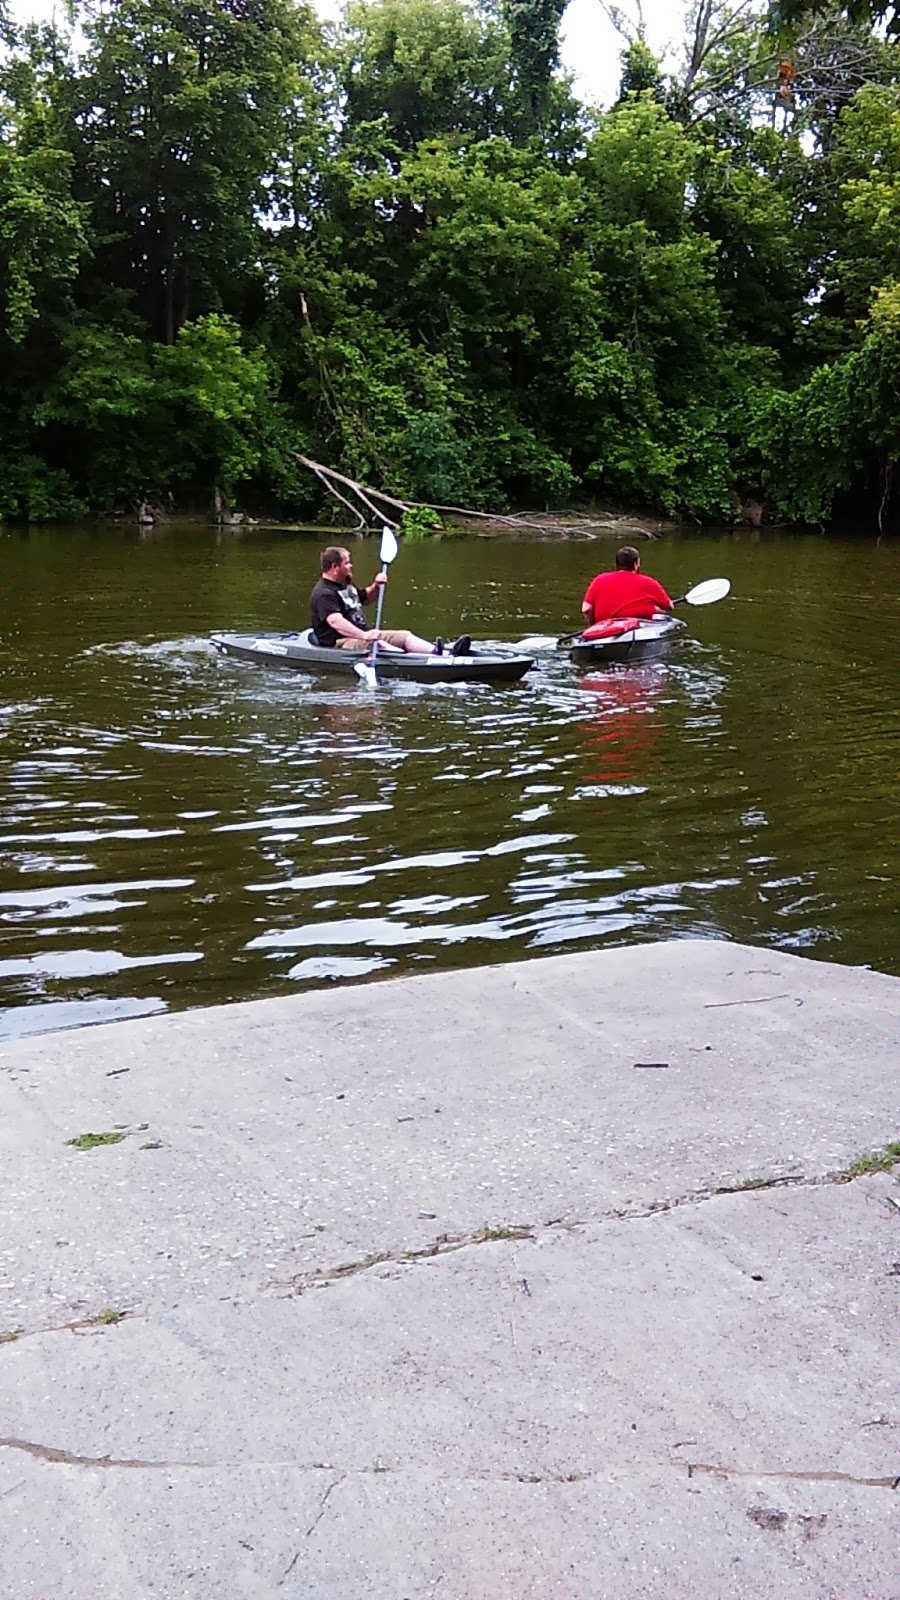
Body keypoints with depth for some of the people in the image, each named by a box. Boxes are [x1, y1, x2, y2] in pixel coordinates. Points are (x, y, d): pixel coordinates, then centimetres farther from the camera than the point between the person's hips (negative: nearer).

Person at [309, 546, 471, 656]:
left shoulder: (346, 584, 17)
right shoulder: (323, 594, -17)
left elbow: (365, 599, 34)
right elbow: (335, 621, -33)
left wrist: (375, 587, 11)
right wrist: (363, 635, -45)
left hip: (364, 634, 10)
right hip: (339, 644, -10)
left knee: (404, 635, -4)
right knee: (379, 645, -34)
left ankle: (437, 652, -29)